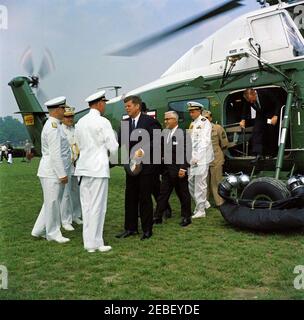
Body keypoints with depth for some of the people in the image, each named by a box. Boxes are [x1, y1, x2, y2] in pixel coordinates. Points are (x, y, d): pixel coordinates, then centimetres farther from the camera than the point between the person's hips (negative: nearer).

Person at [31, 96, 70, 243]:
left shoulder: (54, 125, 15)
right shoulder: (53, 127, -17)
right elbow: (55, 153, -21)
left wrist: (62, 172, 19)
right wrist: (62, 174, -19)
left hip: (54, 171, 10)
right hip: (52, 172, -10)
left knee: (51, 202, 16)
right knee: (52, 202, 2)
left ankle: (39, 230, 26)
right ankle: (53, 233, 15)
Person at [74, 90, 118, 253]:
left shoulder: (80, 122, 9)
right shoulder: (103, 122, -10)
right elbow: (113, 148, -11)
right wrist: (106, 150, 11)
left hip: (83, 167, 7)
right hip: (98, 168, -7)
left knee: (86, 205, 11)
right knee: (97, 206, 1)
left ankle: (88, 241, 20)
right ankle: (95, 243, 9)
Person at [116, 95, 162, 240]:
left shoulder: (150, 121, -8)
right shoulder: (125, 122, 9)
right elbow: (120, 141, 4)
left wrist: (143, 151, -23)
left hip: (146, 165, -5)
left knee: (145, 198, 3)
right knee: (130, 197, 11)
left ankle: (147, 229, 17)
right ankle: (130, 228, 23)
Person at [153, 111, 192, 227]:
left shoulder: (182, 133, -11)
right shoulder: (165, 134, 10)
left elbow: (185, 152, -15)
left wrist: (183, 169, -18)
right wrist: (163, 161, 3)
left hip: (178, 170, -6)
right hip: (167, 169, 6)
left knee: (183, 194, 7)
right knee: (163, 193, 9)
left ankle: (186, 217, 20)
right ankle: (157, 217, 15)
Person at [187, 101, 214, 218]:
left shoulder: (204, 122, -6)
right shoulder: (192, 124, 17)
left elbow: (204, 141, -15)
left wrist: (197, 157, -22)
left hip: (202, 158, -8)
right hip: (192, 157, 8)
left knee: (200, 183, -4)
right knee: (190, 181, 9)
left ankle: (201, 210, 7)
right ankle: (203, 202, 25)